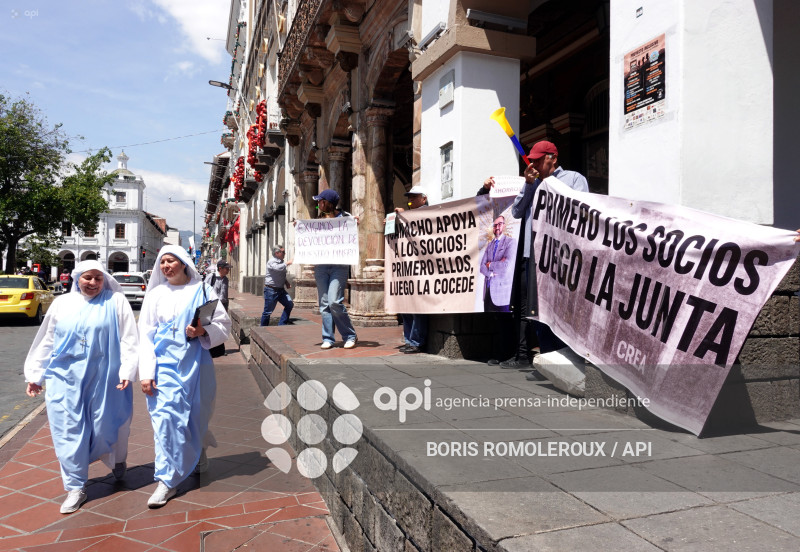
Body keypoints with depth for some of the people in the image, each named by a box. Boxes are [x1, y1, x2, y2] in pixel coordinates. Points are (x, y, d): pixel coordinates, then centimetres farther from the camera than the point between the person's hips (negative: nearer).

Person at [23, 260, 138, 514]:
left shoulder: (116, 302, -1)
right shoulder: (62, 303, 9)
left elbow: (128, 339, -6)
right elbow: (46, 341, 13)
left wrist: (127, 370, -14)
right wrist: (35, 374, 13)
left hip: (104, 379, -2)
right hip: (66, 379, 3)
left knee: (105, 425, 6)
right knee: (70, 431, 4)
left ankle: (118, 461, 38)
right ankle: (76, 487, 17)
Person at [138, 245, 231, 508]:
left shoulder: (202, 291, 2)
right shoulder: (156, 294, 6)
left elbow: (224, 324, 3)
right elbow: (146, 335, 3)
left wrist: (203, 331, -18)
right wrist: (146, 373, -4)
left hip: (195, 362, 0)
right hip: (164, 363, 1)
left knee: (195, 415, 10)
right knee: (165, 416, -5)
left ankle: (199, 450, 42)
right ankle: (167, 480, 7)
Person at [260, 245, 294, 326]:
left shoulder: (281, 262, 15)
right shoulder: (271, 262, -10)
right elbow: (278, 268, -33)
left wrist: (286, 283, 13)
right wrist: (287, 263, -22)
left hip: (281, 289, 8)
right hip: (271, 290, -8)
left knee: (289, 305, -5)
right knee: (268, 311, -1)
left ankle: (281, 325, 4)